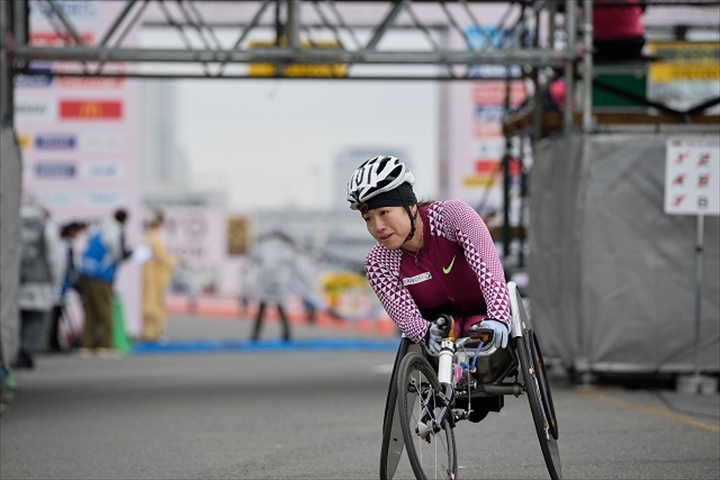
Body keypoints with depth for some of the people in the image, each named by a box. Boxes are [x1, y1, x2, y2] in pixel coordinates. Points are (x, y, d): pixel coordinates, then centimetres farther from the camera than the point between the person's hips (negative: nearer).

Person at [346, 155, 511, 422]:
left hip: (486, 315, 0)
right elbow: (405, 316, -28)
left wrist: (498, 318, -58)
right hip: (439, 321, 1)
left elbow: (488, 267, -40)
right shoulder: (378, 264, -19)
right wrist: (428, 333, -53)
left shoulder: (452, 215, -27)